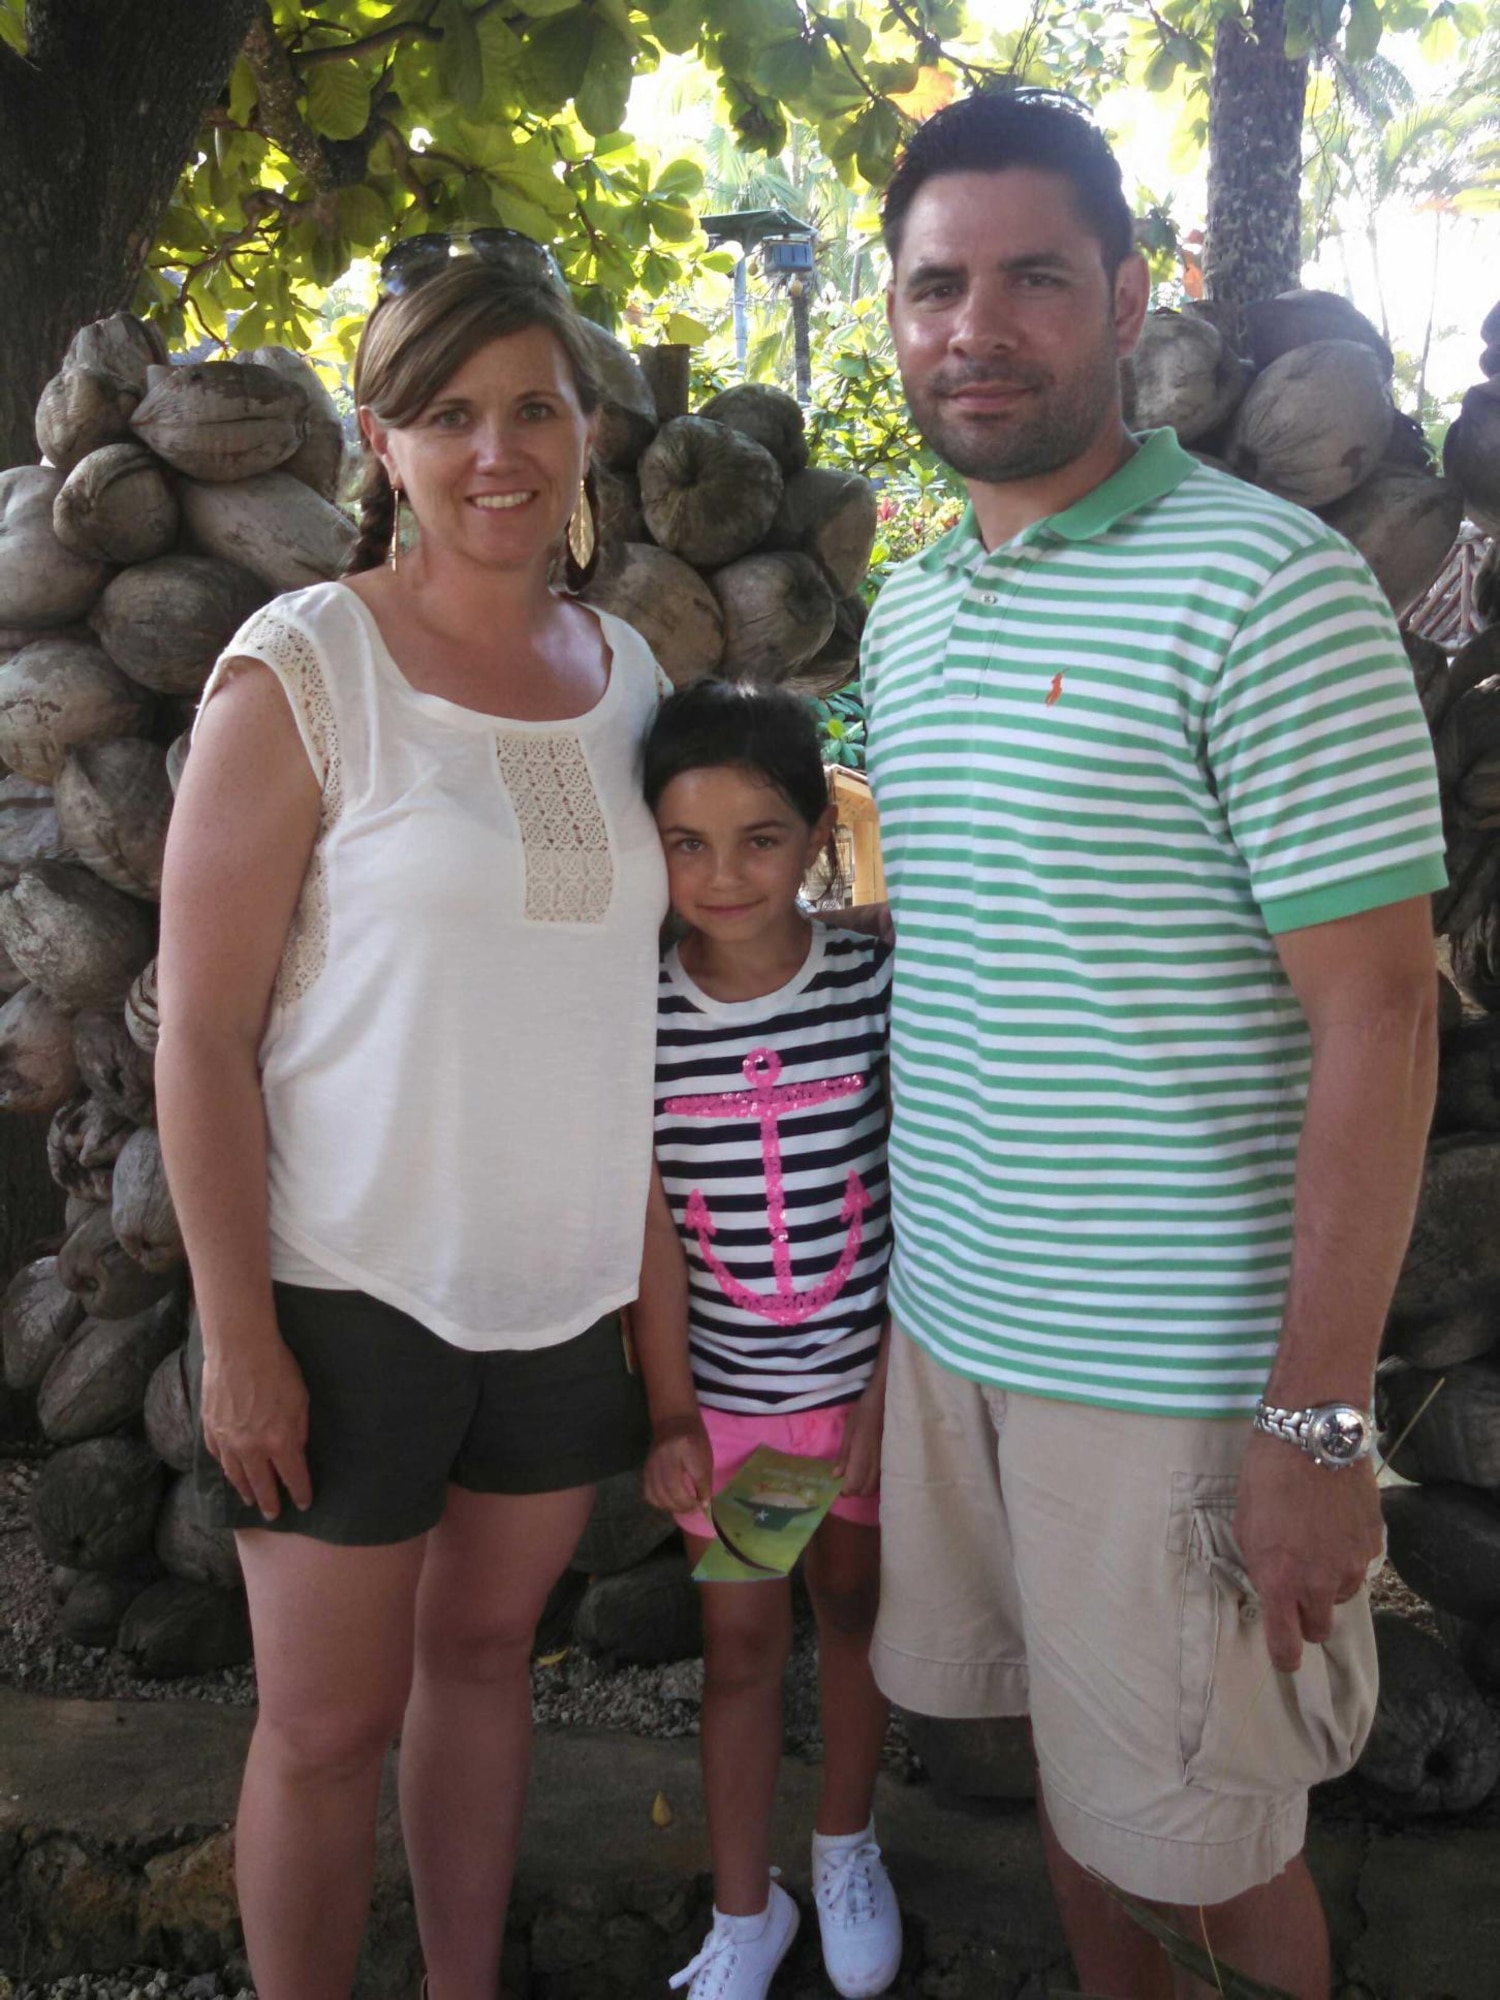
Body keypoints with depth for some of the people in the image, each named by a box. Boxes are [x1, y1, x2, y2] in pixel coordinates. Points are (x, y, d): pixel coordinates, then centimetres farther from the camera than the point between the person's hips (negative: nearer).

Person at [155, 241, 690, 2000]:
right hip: (350, 1291, -4)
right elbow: (201, 1025, -11)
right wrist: (236, 1332, -12)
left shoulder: (630, 668, 5)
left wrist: (668, 1266, 10)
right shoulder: (300, 671, -11)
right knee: (328, 1720, 8)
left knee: (484, 1649, 20)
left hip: (574, 1281, 5)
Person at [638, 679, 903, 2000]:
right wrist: (665, 1416, -4)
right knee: (742, 1641, 12)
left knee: (853, 1606, 19)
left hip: (865, 1371, 0)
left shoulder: (877, 986, -13)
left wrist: (886, 1396, -8)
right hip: (722, 1386, 0)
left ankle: (848, 1844, 45)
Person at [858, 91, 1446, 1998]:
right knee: (1068, 1764, 21)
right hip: (949, 1324, 6)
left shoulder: (1262, 584, -13)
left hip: (1175, 1369, -6)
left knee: (1201, 1837, 10)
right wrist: (895, 1280, 14)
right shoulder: (902, 611, 9)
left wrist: (1319, 1419, -18)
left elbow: (1376, 1016, -16)